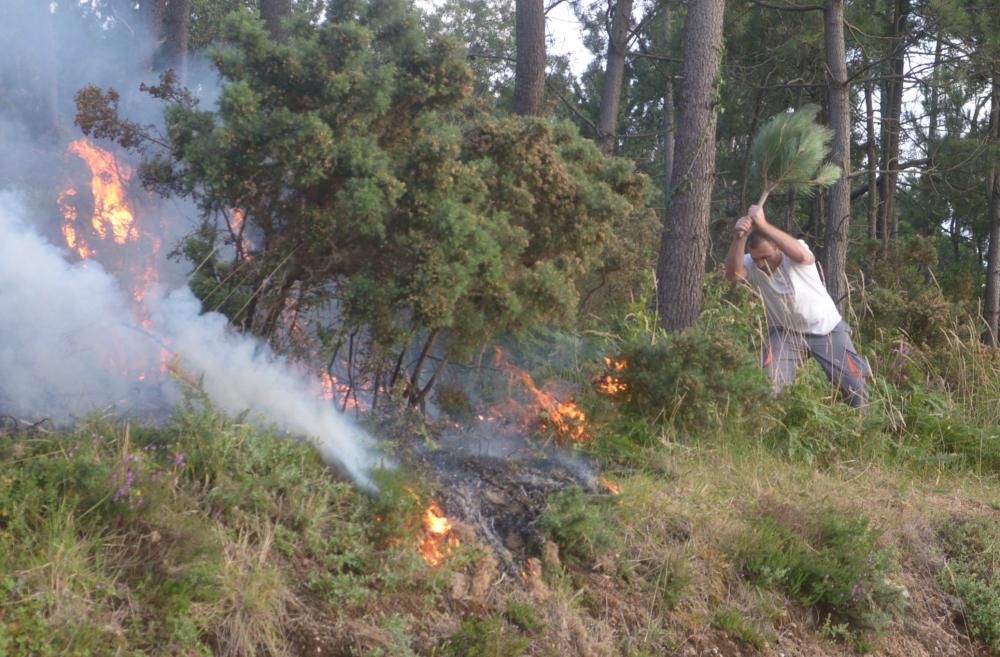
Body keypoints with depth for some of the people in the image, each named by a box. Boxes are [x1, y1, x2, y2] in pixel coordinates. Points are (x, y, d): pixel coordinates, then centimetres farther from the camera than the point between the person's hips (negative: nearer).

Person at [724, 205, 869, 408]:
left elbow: (802, 255, -49)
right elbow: (732, 274, -39)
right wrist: (740, 237, -54)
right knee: (770, 383, -16)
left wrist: (763, 225, -53)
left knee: (854, 381, 1)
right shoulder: (751, 265, -16)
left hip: (826, 328, -2)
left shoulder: (794, 254, -23)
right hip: (785, 332, 2)